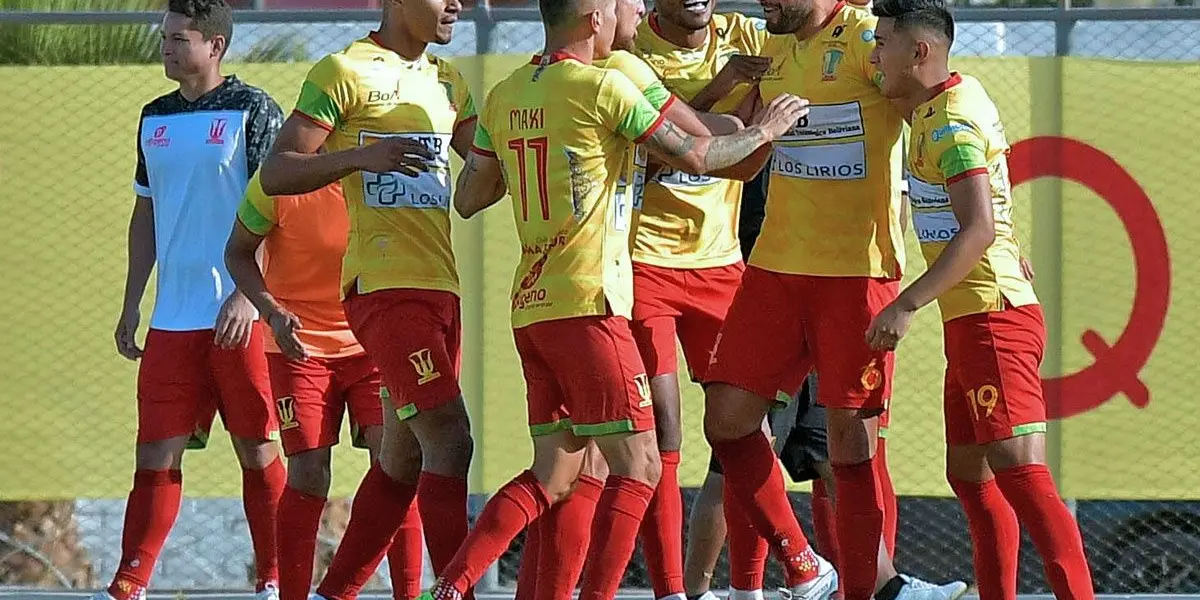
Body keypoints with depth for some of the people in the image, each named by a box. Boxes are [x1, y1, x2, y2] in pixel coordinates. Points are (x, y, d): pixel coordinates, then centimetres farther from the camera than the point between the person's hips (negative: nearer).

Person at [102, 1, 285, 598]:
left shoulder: (252, 111, -4)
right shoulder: (156, 118, 14)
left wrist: (247, 295, -17)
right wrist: (131, 305, 16)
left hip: (237, 317, -5)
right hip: (172, 319, 5)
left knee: (257, 449, 1)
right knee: (157, 452, 1)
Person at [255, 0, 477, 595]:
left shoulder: (448, 83, 18)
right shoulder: (344, 72, -6)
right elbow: (275, 174, -9)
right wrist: (363, 156, -22)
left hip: (441, 288, 8)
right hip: (384, 285, -8)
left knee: (403, 455, 11)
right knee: (448, 436, -16)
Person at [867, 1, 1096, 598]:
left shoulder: (951, 122, -16)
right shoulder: (957, 95, 14)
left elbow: (979, 229, -25)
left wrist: (906, 305, -27)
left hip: (991, 320, -10)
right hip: (973, 320, 10)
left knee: (1019, 476, -16)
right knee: (969, 475, 13)